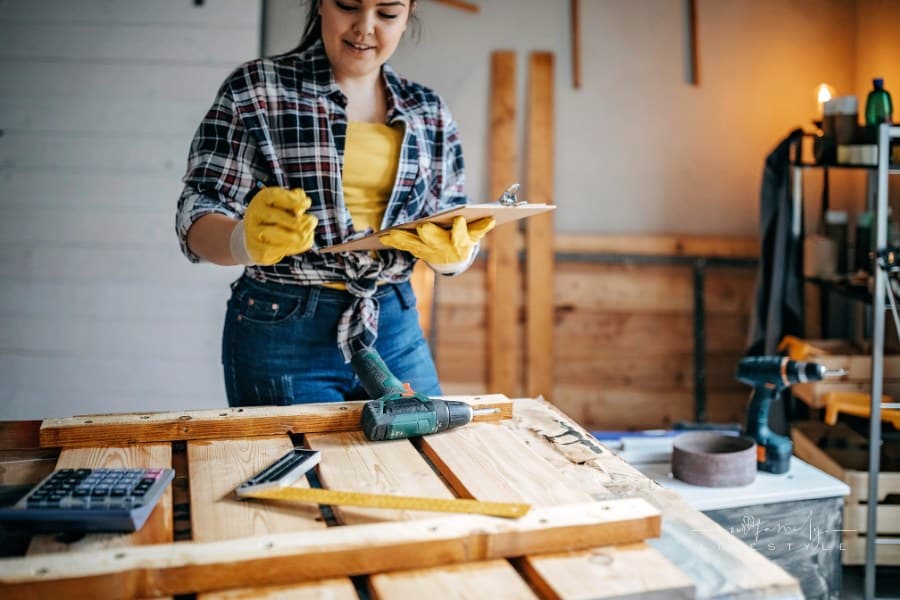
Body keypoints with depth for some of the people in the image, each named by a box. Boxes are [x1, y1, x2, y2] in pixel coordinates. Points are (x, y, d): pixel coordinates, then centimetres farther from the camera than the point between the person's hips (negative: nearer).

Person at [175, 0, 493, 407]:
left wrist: (451, 249, -16)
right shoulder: (255, 90, -4)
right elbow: (196, 220, -9)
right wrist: (248, 239, -31)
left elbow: (456, 251, 7)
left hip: (395, 330, 4)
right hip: (282, 331, -3)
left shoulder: (429, 112, 7)